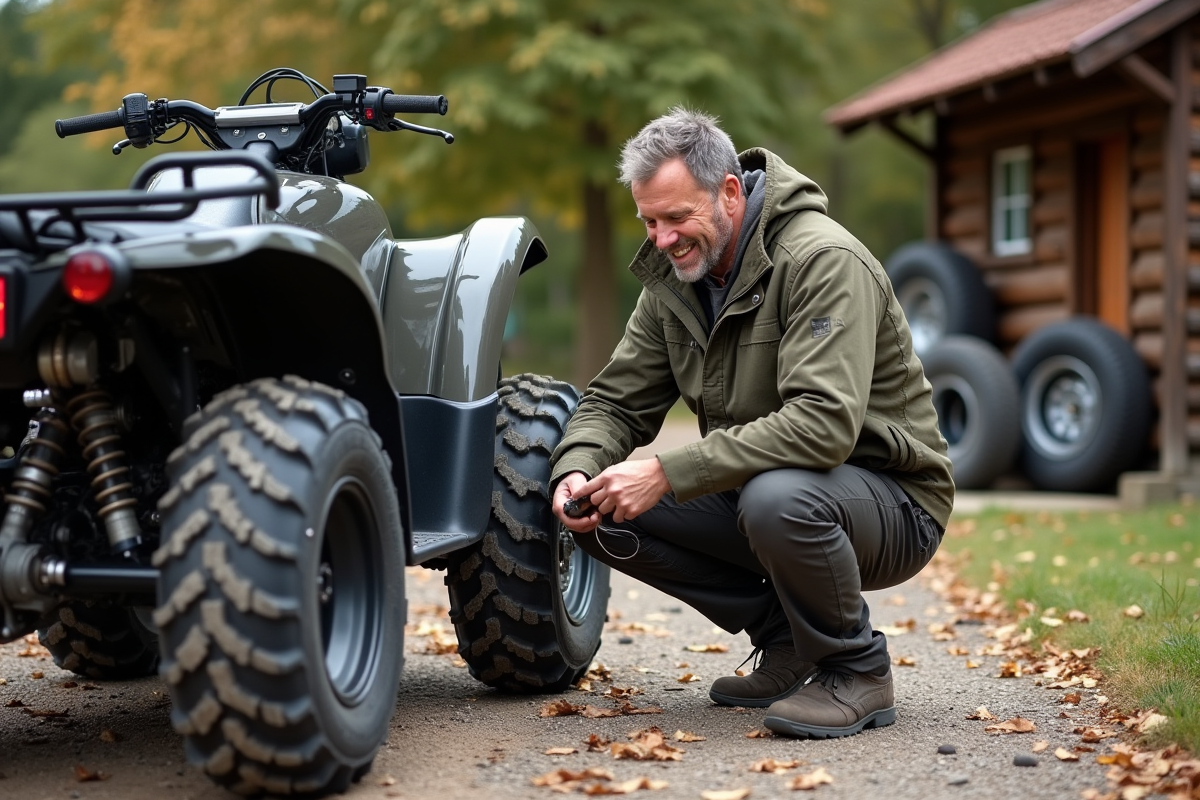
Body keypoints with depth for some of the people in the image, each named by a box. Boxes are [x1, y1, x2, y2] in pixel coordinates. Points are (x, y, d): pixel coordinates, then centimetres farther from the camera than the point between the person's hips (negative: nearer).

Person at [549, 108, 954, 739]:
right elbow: (617, 401, 6)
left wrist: (670, 473, -37)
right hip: (754, 485, 8)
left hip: (890, 502, -7)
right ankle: (785, 641, 4)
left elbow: (824, 424, -35)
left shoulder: (823, 260, -22)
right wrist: (576, 472, -18)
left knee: (776, 497, -40)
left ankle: (857, 670, -11)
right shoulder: (673, 277, 3)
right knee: (603, 515, -10)